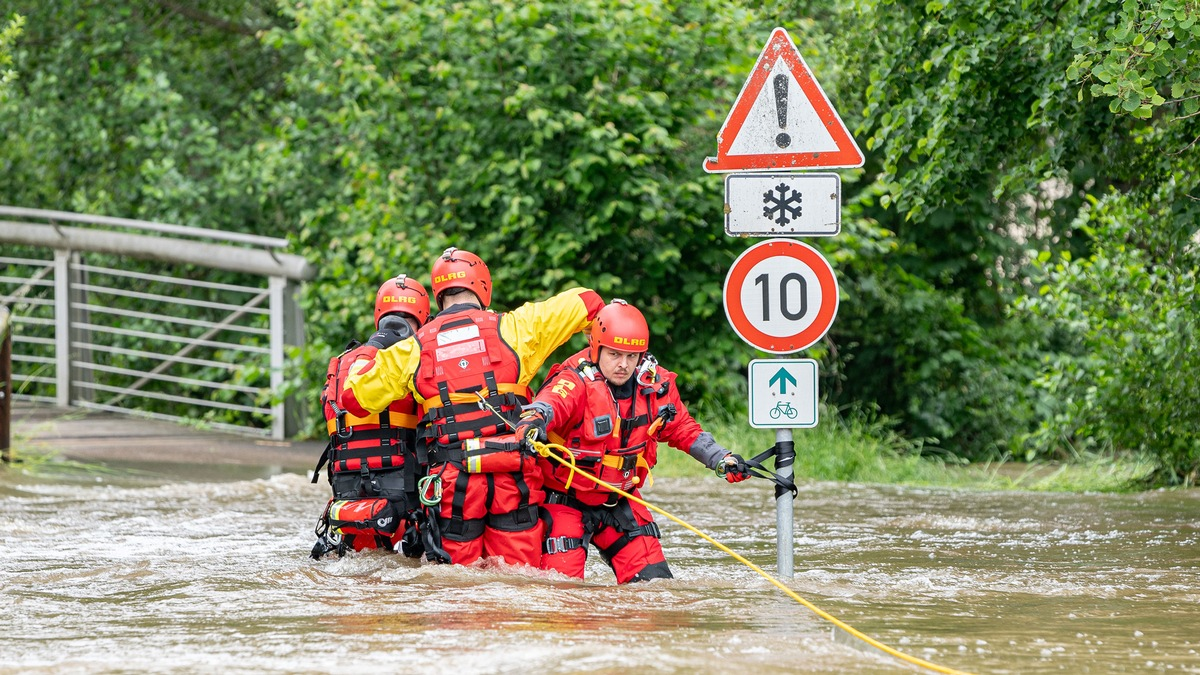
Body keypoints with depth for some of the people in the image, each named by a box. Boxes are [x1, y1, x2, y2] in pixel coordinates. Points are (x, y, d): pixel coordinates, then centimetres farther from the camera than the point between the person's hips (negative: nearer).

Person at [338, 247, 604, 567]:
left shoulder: (414, 349, 7)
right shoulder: (512, 327, 5)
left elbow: (353, 396, 12)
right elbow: (586, 302, 10)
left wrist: (370, 359, 32)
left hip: (453, 478, 1)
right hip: (513, 477, 0)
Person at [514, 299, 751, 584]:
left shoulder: (655, 385, -4)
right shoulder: (576, 382, -22)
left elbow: (682, 429, 14)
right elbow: (548, 404, -45)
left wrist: (722, 459, 6)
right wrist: (532, 423, -68)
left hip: (620, 501, 5)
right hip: (566, 502, -5)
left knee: (653, 579, 2)